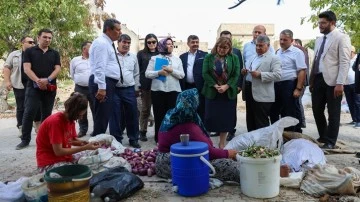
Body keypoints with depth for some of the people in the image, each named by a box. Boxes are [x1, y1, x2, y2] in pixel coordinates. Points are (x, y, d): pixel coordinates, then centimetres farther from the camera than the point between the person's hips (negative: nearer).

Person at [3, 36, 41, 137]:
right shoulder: (14, 54, 6)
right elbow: (7, 67, 3)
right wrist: (7, 81, -7)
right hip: (20, 85, -1)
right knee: (21, 107, 3)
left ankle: (38, 127, 14)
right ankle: (21, 129, 11)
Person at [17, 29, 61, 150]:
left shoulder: (55, 53, 12)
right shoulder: (30, 51, 6)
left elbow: (57, 69, 2)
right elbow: (27, 69, -4)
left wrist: (47, 80, -16)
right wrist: (37, 80, -19)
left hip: (50, 88, 2)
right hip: (33, 87, -2)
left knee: (47, 114, 7)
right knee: (29, 112, -8)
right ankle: (25, 139, -2)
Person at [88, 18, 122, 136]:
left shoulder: (108, 43, 21)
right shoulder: (101, 43, -11)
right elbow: (99, 67, -20)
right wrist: (101, 87, -25)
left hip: (108, 83, 10)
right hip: (103, 83, -10)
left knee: (105, 116, 13)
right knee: (101, 116, -8)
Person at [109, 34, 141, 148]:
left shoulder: (133, 57, 12)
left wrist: (136, 88, 12)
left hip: (129, 90, 3)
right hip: (114, 90, -3)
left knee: (132, 116, 7)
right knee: (115, 116, 4)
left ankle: (133, 139, 20)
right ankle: (116, 140, 16)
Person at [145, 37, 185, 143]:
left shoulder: (177, 59, 12)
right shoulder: (154, 58, 7)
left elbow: (182, 75, 4)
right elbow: (147, 73, 0)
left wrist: (171, 70, -10)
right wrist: (159, 72, -15)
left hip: (173, 90, 1)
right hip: (158, 90, -1)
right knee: (159, 115, 3)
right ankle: (159, 138, 13)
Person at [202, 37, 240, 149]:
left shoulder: (234, 58, 5)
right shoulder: (208, 57, 4)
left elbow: (236, 75, -1)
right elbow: (205, 73, -4)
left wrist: (226, 86, -15)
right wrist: (215, 85, -15)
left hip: (228, 93, 1)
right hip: (212, 92, -1)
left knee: (226, 118, 6)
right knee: (210, 117, 1)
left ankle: (222, 144, 19)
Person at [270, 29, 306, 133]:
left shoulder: (297, 52, -8)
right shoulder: (277, 52, 14)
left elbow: (302, 71, -14)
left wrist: (298, 89, -20)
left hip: (289, 85, -7)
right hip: (276, 85, 7)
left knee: (291, 113, 2)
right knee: (273, 111, 14)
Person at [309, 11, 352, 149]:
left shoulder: (342, 38, -3)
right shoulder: (319, 40, 18)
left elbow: (345, 62, -11)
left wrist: (340, 83, -19)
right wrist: (311, 81, 13)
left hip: (332, 81, -6)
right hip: (318, 80, 7)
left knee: (333, 113, 3)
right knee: (317, 110, 10)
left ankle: (330, 141, 14)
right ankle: (323, 137, 28)